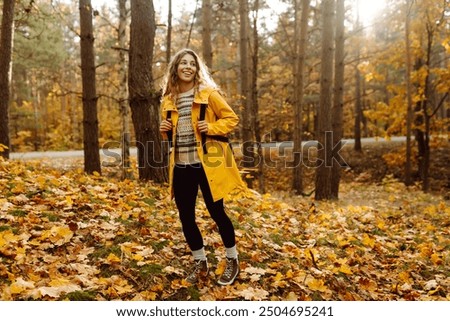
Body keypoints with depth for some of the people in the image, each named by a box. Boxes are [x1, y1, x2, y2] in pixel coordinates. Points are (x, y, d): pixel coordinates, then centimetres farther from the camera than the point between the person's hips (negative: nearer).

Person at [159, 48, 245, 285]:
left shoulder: (209, 94, -2)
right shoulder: (168, 100, 11)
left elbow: (231, 118, 0)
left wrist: (211, 127, -16)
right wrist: (164, 130, 1)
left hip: (207, 164, -5)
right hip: (181, 166, 5)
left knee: (216, 212, 3)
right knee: (185, 216, 8)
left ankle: (232, 261, 25)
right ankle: (200, 263, 27)